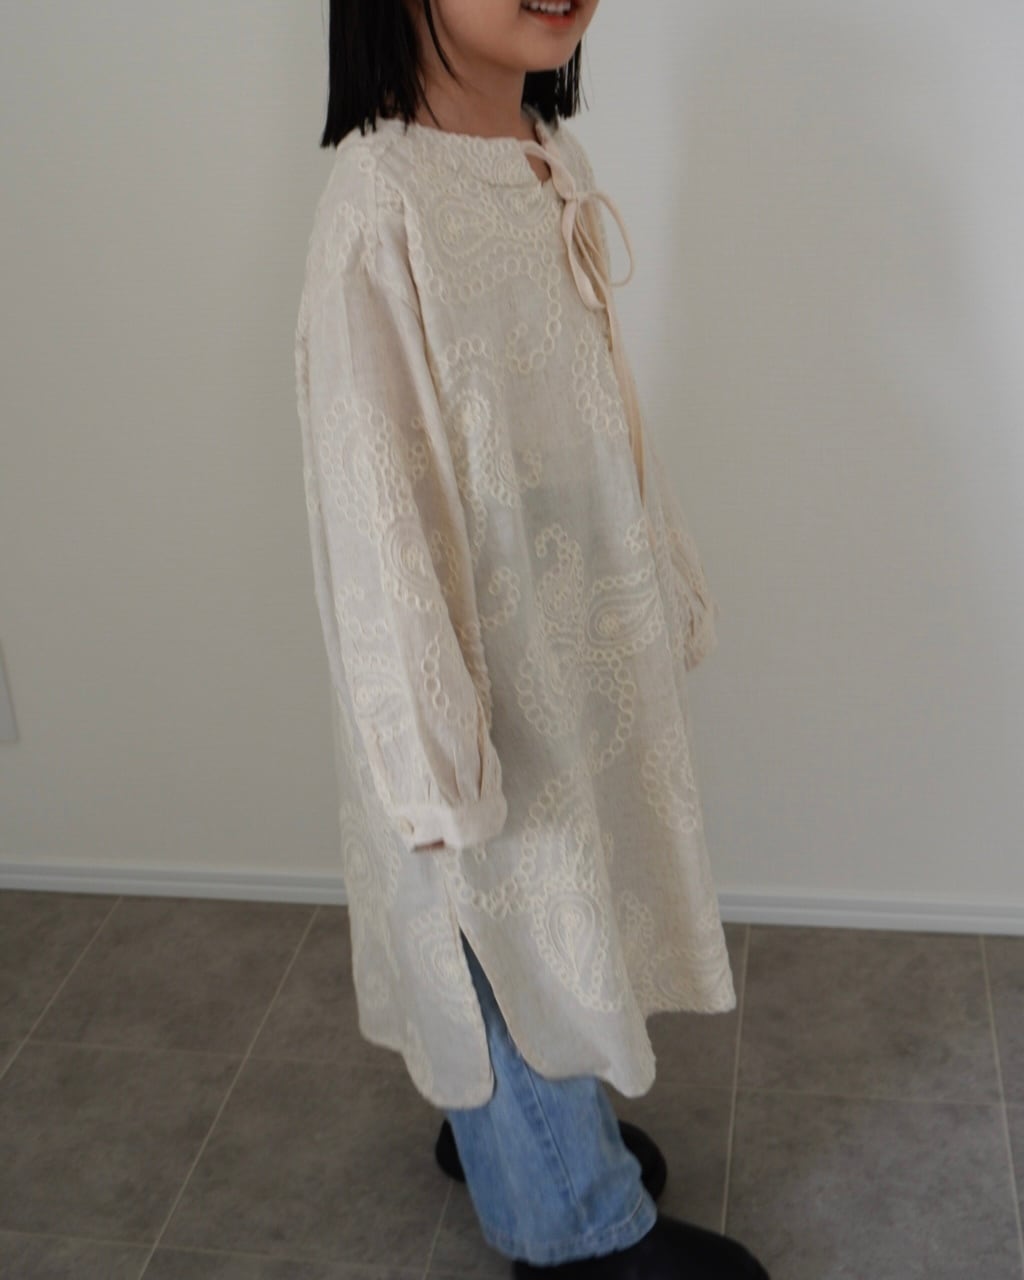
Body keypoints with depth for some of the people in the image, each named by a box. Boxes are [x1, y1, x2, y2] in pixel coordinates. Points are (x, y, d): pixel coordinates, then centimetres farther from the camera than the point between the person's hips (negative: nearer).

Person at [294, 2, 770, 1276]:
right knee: (517, 942, 13)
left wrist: (670, 587, 16)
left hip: (588, 638, 8)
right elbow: (375, 501, -23)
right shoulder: (381, 203, -24)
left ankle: (508, 1130, 51)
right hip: (490, 670, -8)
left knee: (567, 911, 24)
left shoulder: (557, 166, 2)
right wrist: (436, 754, -19)